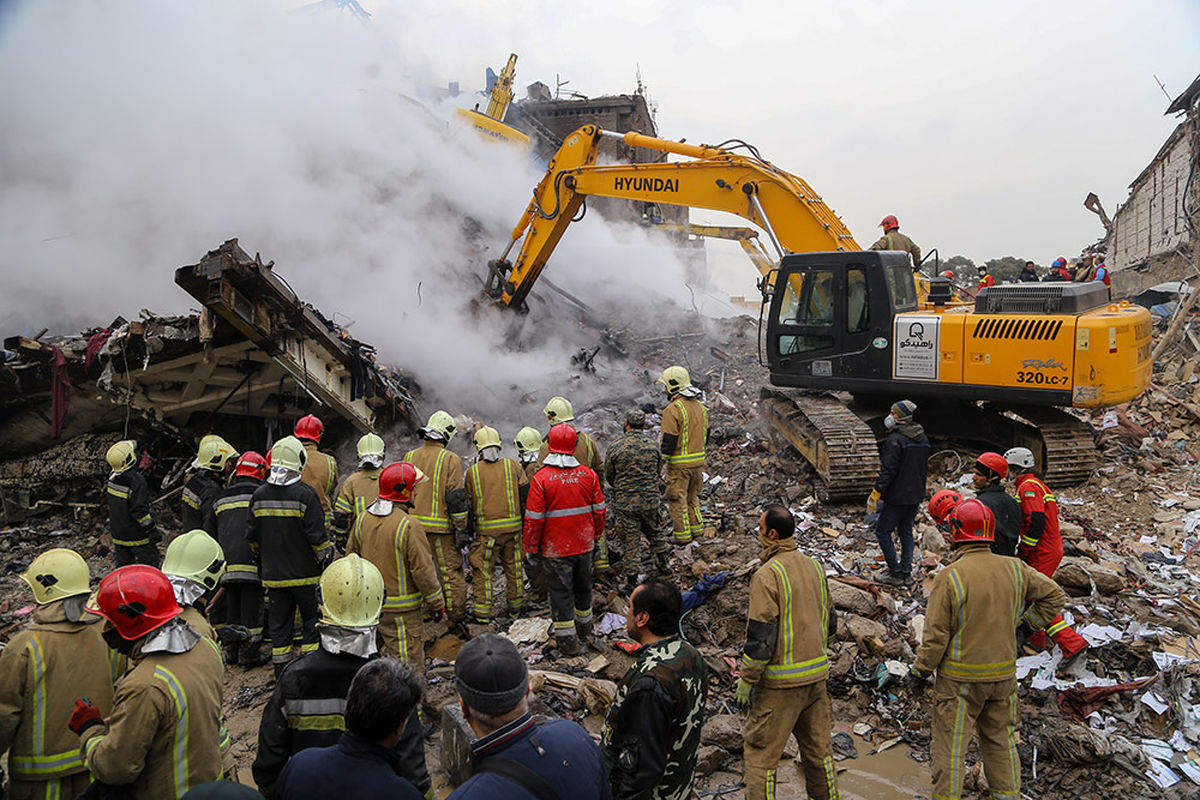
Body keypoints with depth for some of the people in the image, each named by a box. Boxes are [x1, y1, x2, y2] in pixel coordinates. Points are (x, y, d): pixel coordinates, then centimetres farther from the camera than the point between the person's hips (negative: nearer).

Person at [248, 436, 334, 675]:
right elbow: (317, 537, -16)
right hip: (305, 574, -4)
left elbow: (252, 538, 9)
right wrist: (329, 560, -4)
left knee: (279, 626, 13)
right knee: (312, 623, 8)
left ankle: (281, 674, 19)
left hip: (273, 574, 4)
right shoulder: (305, 494, -15)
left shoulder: (259, 495, 1)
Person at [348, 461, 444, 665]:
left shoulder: (363, 520, 2)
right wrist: (437, 603, -5)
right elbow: (423, 570, -18)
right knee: (409, 667, 0)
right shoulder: (409, 526, -21)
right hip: (401, 610, -7)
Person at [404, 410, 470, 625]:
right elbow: (455, 497, -12)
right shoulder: (451, 460, -8)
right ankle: (456, 617, 9)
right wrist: (461, 529, -8)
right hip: (441, 527, -5)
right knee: (452, 572, 5)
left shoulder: (409, 457, 7)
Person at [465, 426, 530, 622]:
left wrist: (469, 528, 15)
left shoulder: (472, 472, -3)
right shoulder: (513, 466, 0)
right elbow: (526, 494, 1)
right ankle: (515, 607, 24)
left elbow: (469, 504, 3)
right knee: (514, 567, 14)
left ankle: (482, 612, 9)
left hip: (486, 530, -2)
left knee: (483, 570, 8)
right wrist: (527, 521, 12)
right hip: (513, 527, 2)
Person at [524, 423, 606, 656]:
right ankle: (584, 626, 41)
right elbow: (599, 510, 4)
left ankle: (567, 640, 14)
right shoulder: (589, 474, -5)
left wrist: (531, 547, -1)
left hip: (556, 548, -4)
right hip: (585, 544, 4)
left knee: (561, 591, 7)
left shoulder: (541, 478, -18)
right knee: (583, 586, 22)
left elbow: (534, 518, -14)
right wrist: (596, 535, 19)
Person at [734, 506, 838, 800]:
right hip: (816, 675, 7)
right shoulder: (815, 566, 4)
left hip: (781, 681, -7)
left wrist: (746, 681, -11)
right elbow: (830, 621, 13)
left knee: (761, 753, 5)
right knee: (818, 747, 21)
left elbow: (760, 636, -20)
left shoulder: (767, 575, -19)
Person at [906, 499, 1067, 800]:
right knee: (1000, 740, 21)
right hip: (1004, 674, 5)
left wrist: (919, 673, -5)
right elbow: (1054, 596, 10)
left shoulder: (949, 577, -20)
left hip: (960, 678, -5)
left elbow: (936, 636, -17)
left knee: (950, 745, 7)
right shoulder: (1015, 569, -5)